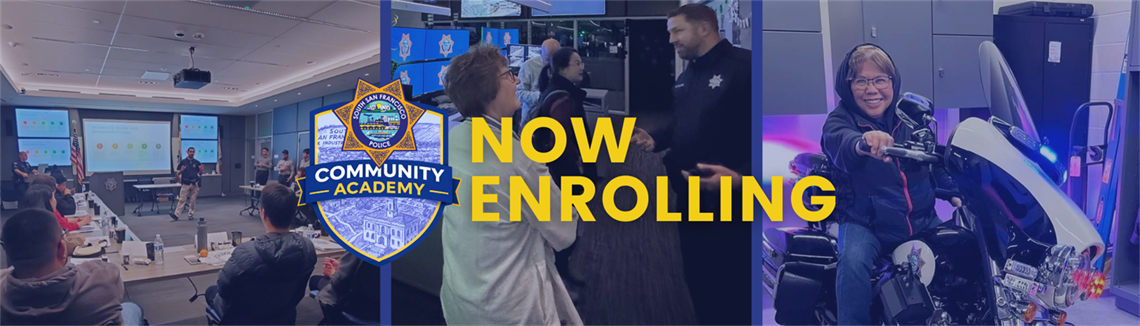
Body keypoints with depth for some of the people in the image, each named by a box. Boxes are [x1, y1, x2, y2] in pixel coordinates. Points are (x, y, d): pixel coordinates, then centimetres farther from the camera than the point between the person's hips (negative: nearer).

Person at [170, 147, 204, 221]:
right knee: (182, 200, -5)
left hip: (194, 184, 1)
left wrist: (201, 170, -12)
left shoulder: (197, 162, 5)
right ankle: (176, 214, -7)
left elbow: (199, 174, 9)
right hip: (185, 184, -1)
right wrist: (181, 170, -18)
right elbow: (178, 173, 4)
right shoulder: (183, 162, 2)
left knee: (193, 201, 5)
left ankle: (191, 215, 12)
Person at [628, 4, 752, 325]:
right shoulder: (684, 78, 15)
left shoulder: (743, 66, -16)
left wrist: (741, 177, -33)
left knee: (733, 288, 3)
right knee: (697, 278, 19)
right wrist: (655, 139, 9)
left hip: (730, 204, -9)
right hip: (689, 199, 9)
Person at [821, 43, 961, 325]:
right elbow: (840, 145, -37)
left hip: (921, 218, 5)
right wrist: (863, 143, -59)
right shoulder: (840, 120, -11)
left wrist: (953, 193, 12)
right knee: (853, 262, -32)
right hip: (865, 223, -5)